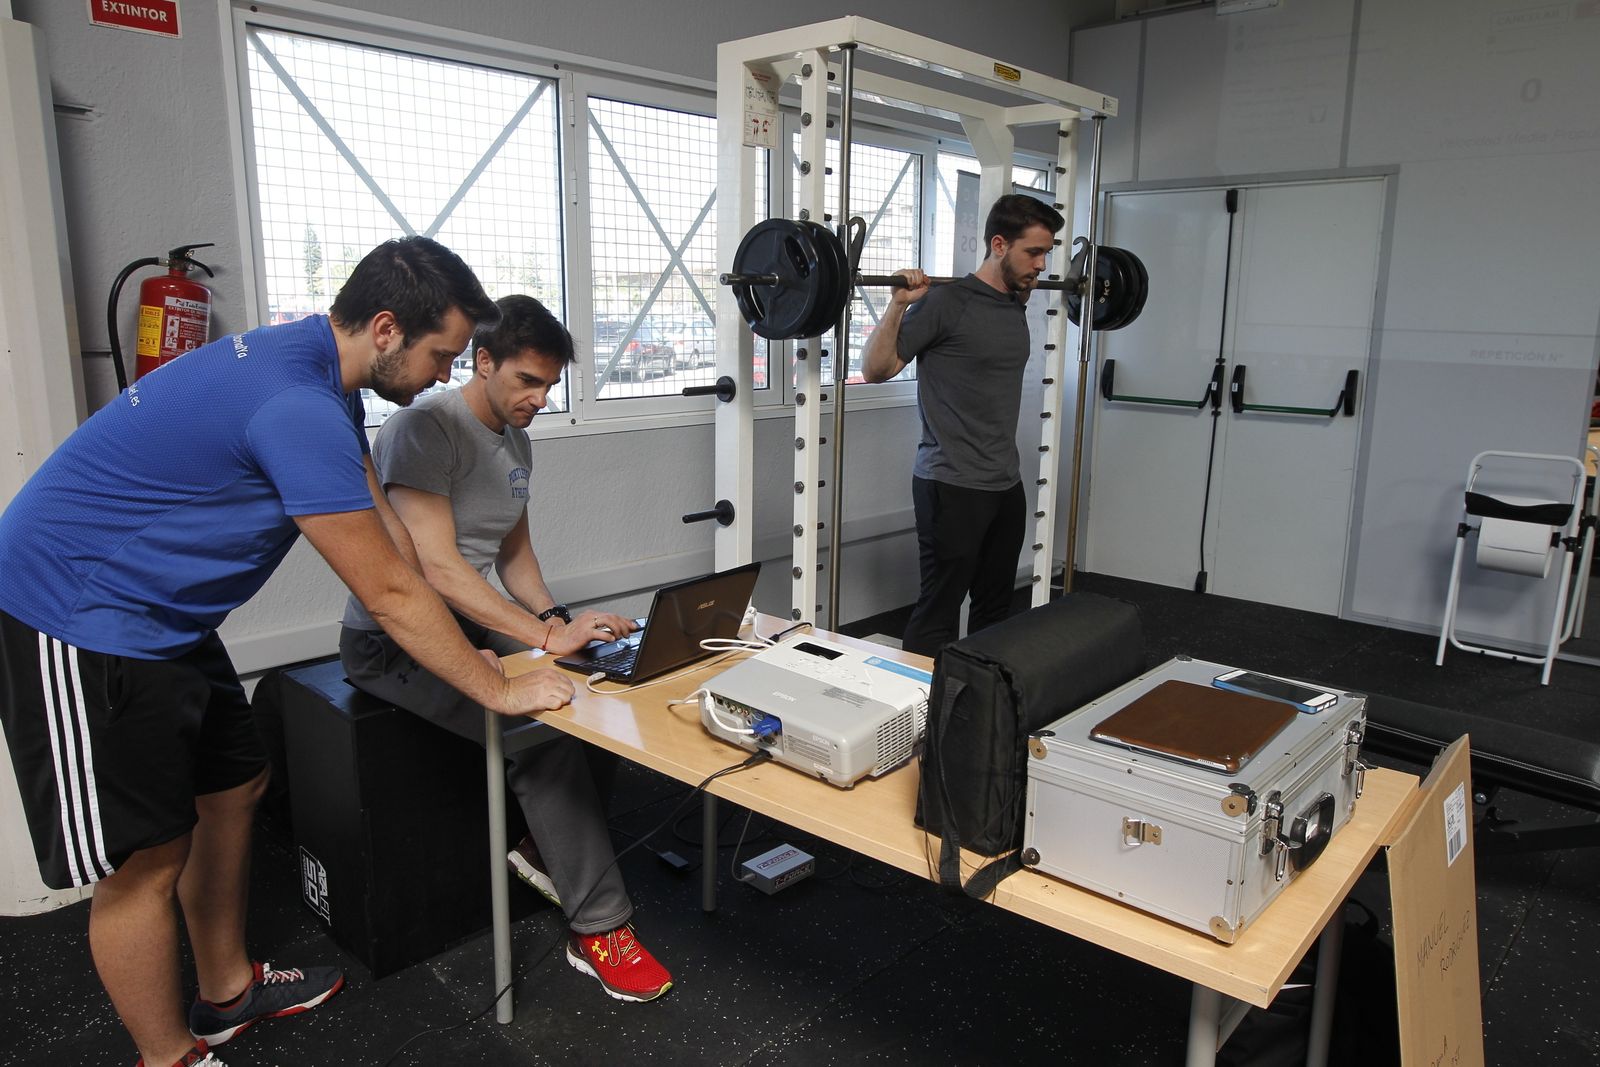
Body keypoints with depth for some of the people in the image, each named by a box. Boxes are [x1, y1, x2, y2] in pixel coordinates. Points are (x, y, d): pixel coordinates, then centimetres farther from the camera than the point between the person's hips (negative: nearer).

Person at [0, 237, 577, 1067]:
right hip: (78, 618, -10)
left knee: (231, 788, 17)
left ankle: (226, 993, 35)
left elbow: (398, 541, 6)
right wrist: (500, 689, -11)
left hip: (157, 617, 10)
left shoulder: (316, 371, 3)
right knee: (146, 856, -1)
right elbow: (389, 594, -23)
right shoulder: (296, 406, -29)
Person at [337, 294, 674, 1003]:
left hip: (470, 625, 8)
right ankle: (599, 931, -14)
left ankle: (546, 846, 6)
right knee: (547, 725, -26)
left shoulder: (516, 441, 9)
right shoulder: (425, 428, -19)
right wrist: (547, 636, -32)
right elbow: (438, 566, -27)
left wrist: (553, 619, -2)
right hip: (392, 641, -8)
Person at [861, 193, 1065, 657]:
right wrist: (899, 305, -23)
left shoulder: (1015, 305, 9)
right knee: (938, 614, -1)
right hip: (952, 486, -8)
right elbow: (874, 370, -12)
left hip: (1006, 484, 8)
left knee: (994, 610, 18)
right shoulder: (946, 302, -14)